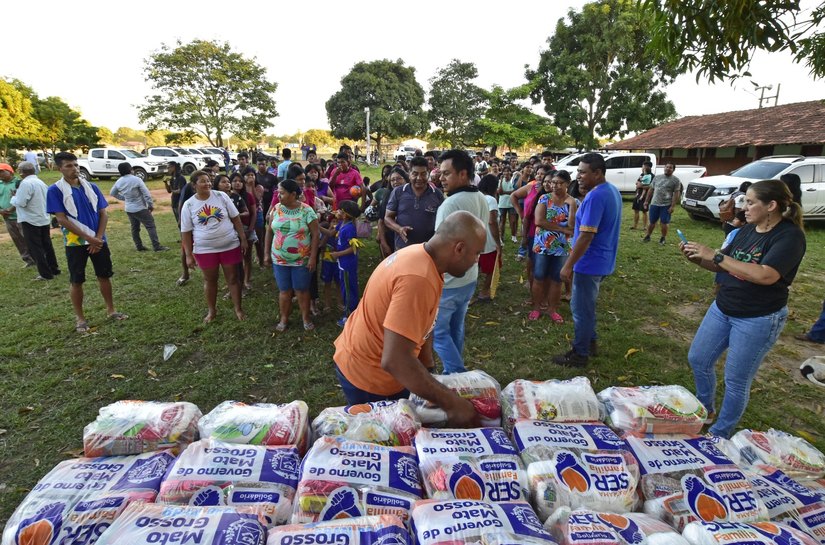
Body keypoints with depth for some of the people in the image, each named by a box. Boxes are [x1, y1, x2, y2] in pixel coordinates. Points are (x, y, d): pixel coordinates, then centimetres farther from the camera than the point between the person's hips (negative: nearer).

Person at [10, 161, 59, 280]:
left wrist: (14, 197, 0)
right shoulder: (40, 182, 10)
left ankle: (45, 274, -1)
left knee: (35, 248, -2)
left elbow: (20, 202, -21)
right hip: (44, 219, 8)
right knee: (46, 245, 16)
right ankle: (54, 268, 22)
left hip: (31, 221, -8)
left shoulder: (26, 183, -17)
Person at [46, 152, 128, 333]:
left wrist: (98, 238, -7)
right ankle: (79, 318, 16)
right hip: (75, 242, -3)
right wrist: (88, 238, -15)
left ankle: (111, 310, 24)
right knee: (76, 281, 5)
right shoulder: (55, 190, -6)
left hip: (98, 240, 3)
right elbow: (62, 219, -11)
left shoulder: (91, 187, 5)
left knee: (104, 275, 10)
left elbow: (103, 213, 4)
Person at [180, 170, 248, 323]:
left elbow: (236, 218, 1)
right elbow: (186, 232, 0)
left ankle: (238, 309, 23)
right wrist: (188, 255, -2)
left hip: (230, 246, 0)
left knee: (233, 278, 9)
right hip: (205, 250, 0)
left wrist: (243, 239, -2)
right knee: (210, 280, 14)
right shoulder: (188, 205, -4)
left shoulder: (221, 196, -4)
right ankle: (212, 310, 33)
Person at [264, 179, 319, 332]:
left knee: (302, 290, 7)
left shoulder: (307, 211, -10)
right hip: (279, 259, 3)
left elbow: (315, 235, -9)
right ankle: (284, 319, 27)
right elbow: (269, 232, 7)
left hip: (301, 260, -3)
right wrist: (267, 253, 6)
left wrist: (313, 257, -13)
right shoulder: (276, 209, 1)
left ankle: (306, 318, 25)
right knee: (284, 290, 11)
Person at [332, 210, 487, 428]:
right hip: (368, 375, -9)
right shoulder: (418, 279, -33)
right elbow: (394, 361, -38)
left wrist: (429, 370, 2)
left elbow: (421, 322, 6)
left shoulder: (419, 255, -3)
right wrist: (452, 403, -32)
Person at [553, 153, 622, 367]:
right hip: (602, 261, 10)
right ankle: (590, 342, 36)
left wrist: (568, 265, -22)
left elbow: (586, 235, -27)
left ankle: (580, 353, 15)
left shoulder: (595, 196, -24)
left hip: (590, 263, -10)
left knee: (581, 308, 2)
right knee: (587, 305, 23)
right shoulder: (612, 190, 9)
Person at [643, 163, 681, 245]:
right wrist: (646, 201, 9)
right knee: (652, 222, 9)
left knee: (664, 223, 1)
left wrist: (673, 206, -14)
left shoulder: (675, 180, -1)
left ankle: (663, 239, 14)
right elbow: (651, 190, 14)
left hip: (666, 205, -3)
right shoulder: (657, 177, 11)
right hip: (654, 204, 3)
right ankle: (647, 236, 22)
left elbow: (676, 194, -6)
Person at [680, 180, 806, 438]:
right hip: (721, 309, 7)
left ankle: (720, 434, 24)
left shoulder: (790, 236, -18)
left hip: (758, 320, -7)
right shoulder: (748, 229, 3)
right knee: (698, 359, 15)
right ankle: (705, 409, 40)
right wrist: (698, 258, -10)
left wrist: (715, 255, -30)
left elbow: (765, 275, -32)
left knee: (736, 380, 5)